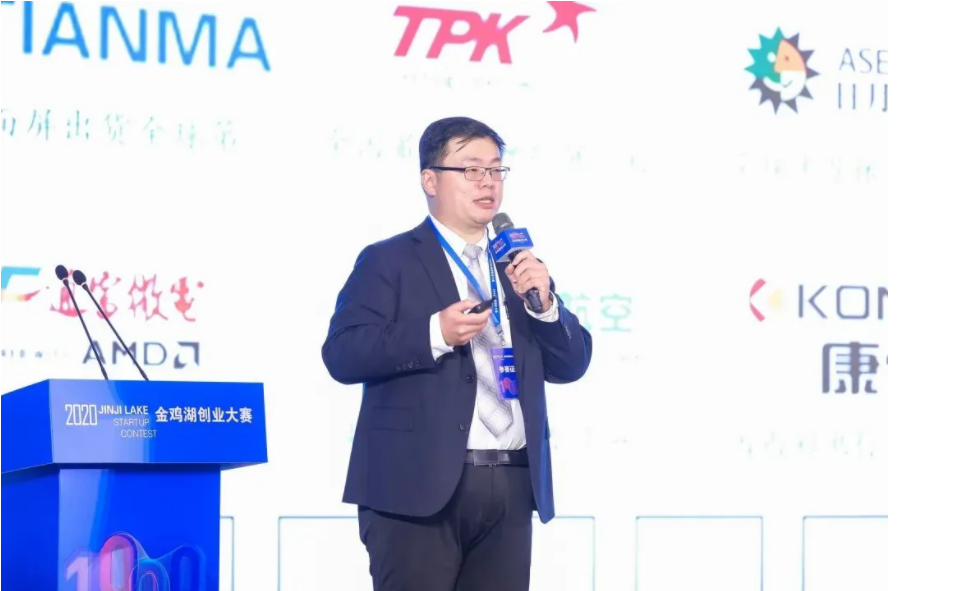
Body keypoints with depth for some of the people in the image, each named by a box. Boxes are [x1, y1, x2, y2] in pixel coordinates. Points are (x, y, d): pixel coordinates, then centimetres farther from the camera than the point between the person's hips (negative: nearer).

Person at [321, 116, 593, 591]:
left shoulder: (518, 265, 18)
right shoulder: (388, 261, 2)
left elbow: (571, 365, 14)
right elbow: (341, 354, -10)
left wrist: (543, 303, -5)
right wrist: (435, 333, -20)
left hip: (510, 488, 5)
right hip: (419, 487, -5)